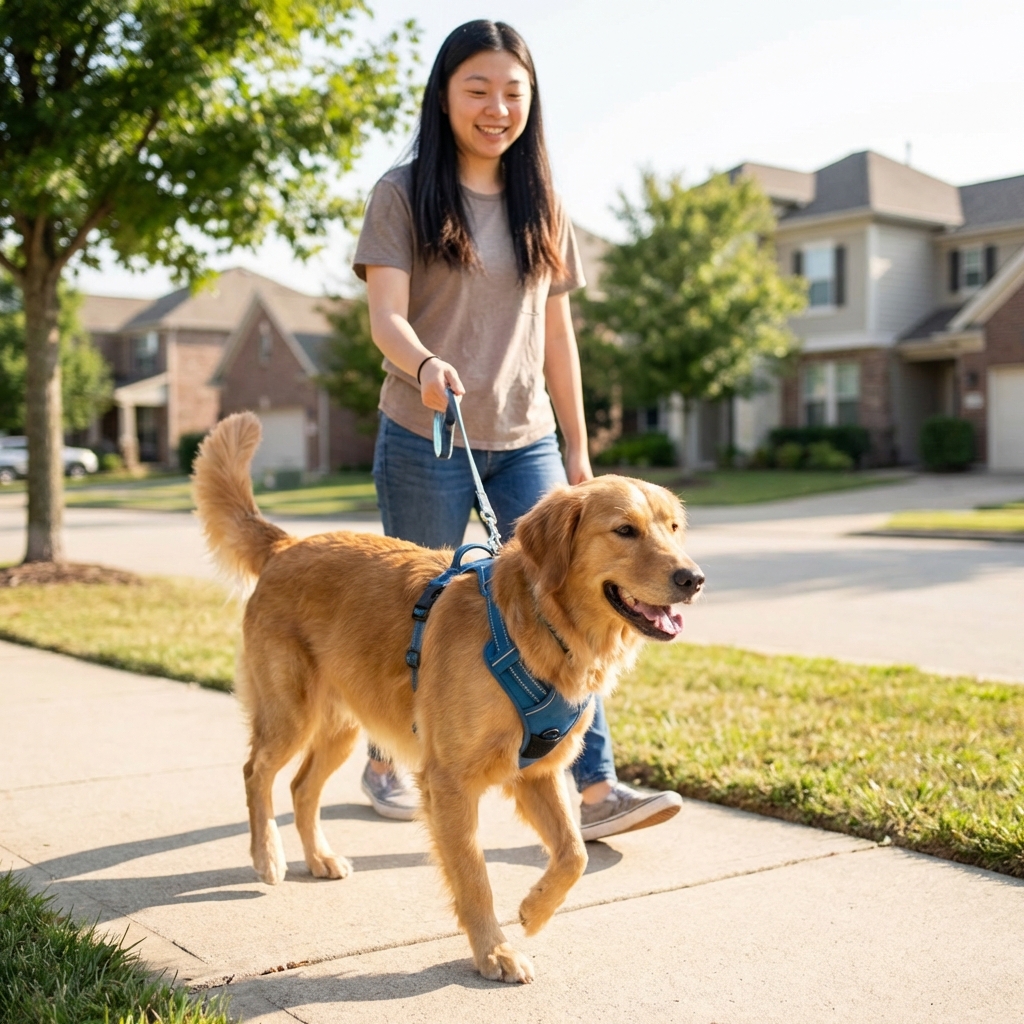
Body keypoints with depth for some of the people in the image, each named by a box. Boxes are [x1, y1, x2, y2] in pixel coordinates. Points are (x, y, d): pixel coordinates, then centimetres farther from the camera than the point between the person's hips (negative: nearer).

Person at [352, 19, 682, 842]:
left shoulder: (540, 205, 11)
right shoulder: (404, 194, -2)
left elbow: (556, 333, 13)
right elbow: (386, 314, -13)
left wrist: (577, 447, 11)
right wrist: (424, 365, -36)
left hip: (525, 441, 4)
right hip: (425, 441, -3)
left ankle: (595, 790, -5)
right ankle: (386, 762, 29)